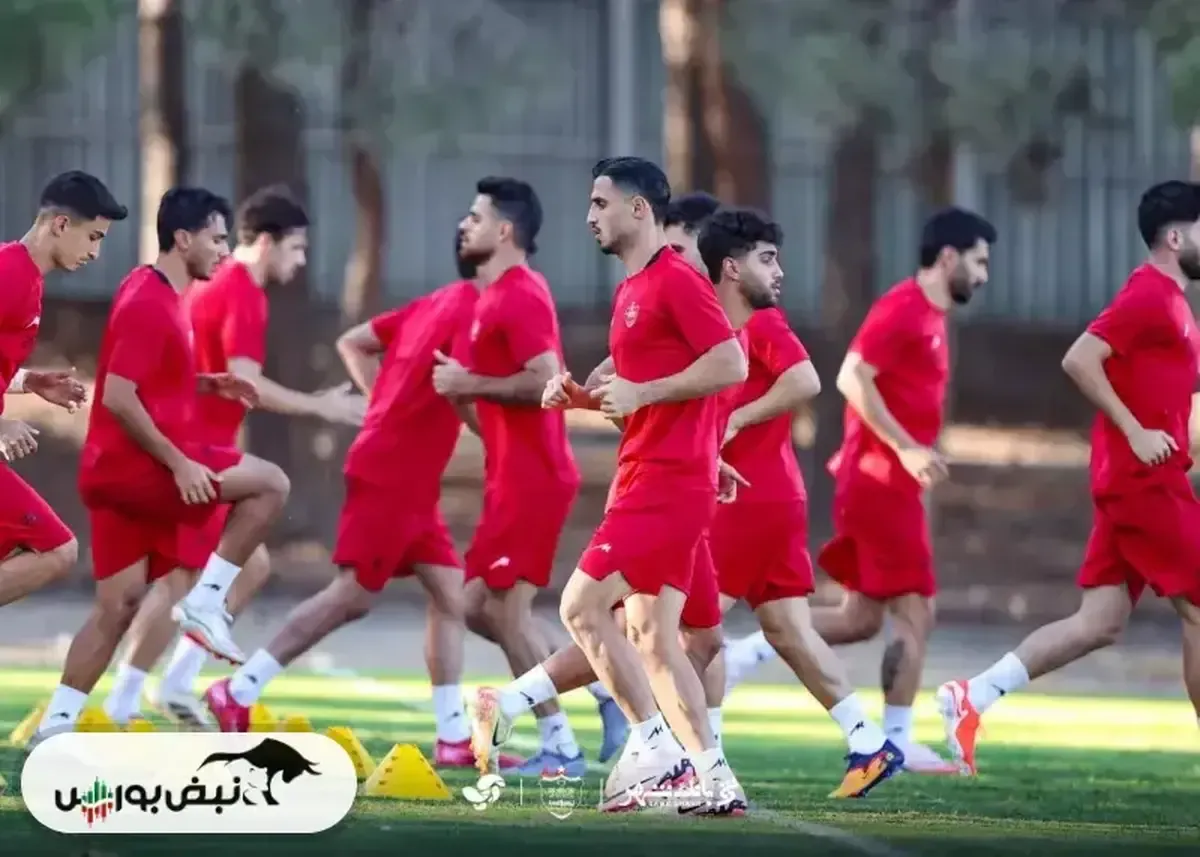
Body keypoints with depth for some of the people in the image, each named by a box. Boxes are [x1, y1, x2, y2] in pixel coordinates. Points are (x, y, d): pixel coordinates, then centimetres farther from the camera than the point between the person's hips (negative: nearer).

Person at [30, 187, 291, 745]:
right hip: (135, 463, -10)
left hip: (119, 469, 10)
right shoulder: (147, 303, -16)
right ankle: (207, 601, -8)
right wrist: (178, 463, -21)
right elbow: (118, 397, -22)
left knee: (118, 606, 10)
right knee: (270, 485, -12)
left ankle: (57, 724, 10)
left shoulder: (159, 295, 16)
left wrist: (211, 385, 11)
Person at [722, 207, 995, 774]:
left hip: (889, 484, 10)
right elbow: (852, 378, -21)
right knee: (915, 615, -6)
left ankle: (747, 652, 11)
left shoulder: (930, 317, 16)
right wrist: (906, 448, -23)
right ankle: (896, 742, -3)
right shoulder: (903, 308, -13)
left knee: (861, 619, 11)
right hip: (882, 483, -10)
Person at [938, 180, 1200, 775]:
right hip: (1144, 481, -10)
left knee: (1100, 622, 5)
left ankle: (973, 696, 2)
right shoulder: (1150, 295, -12)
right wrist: (1135, 432, -21)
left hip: (1129, 481, 10)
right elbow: (1079, 360, -22)